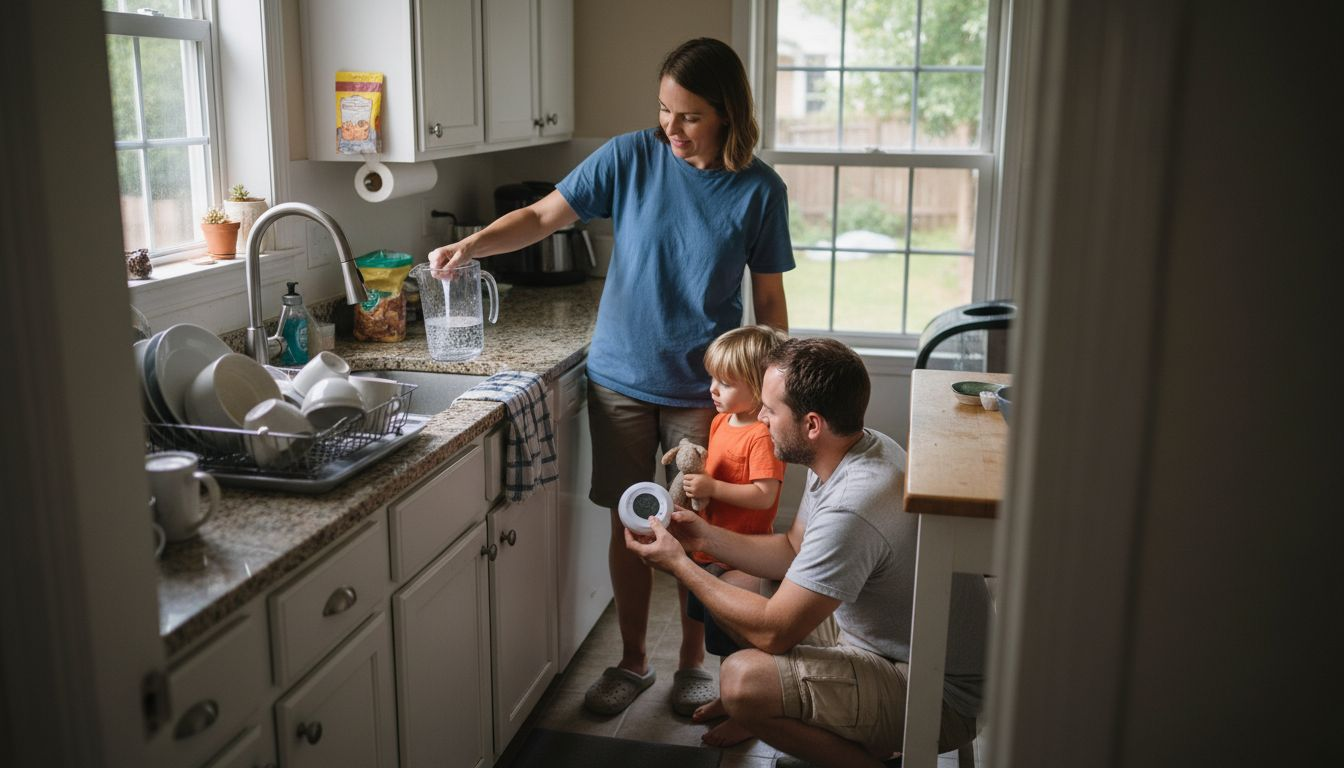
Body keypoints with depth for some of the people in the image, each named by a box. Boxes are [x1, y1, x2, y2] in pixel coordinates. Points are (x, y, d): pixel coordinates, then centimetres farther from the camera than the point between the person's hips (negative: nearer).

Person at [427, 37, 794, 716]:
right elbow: (543, 216, -4)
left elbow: (769, 301, 0)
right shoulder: (630, 158, -5)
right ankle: (632, 661, 29)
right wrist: (471, 245, -21)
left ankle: (692, 661, 30)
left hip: (704, 390, -1)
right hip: (621, 379, 1)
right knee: (631, 523, 10)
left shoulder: (759, 191, -6)